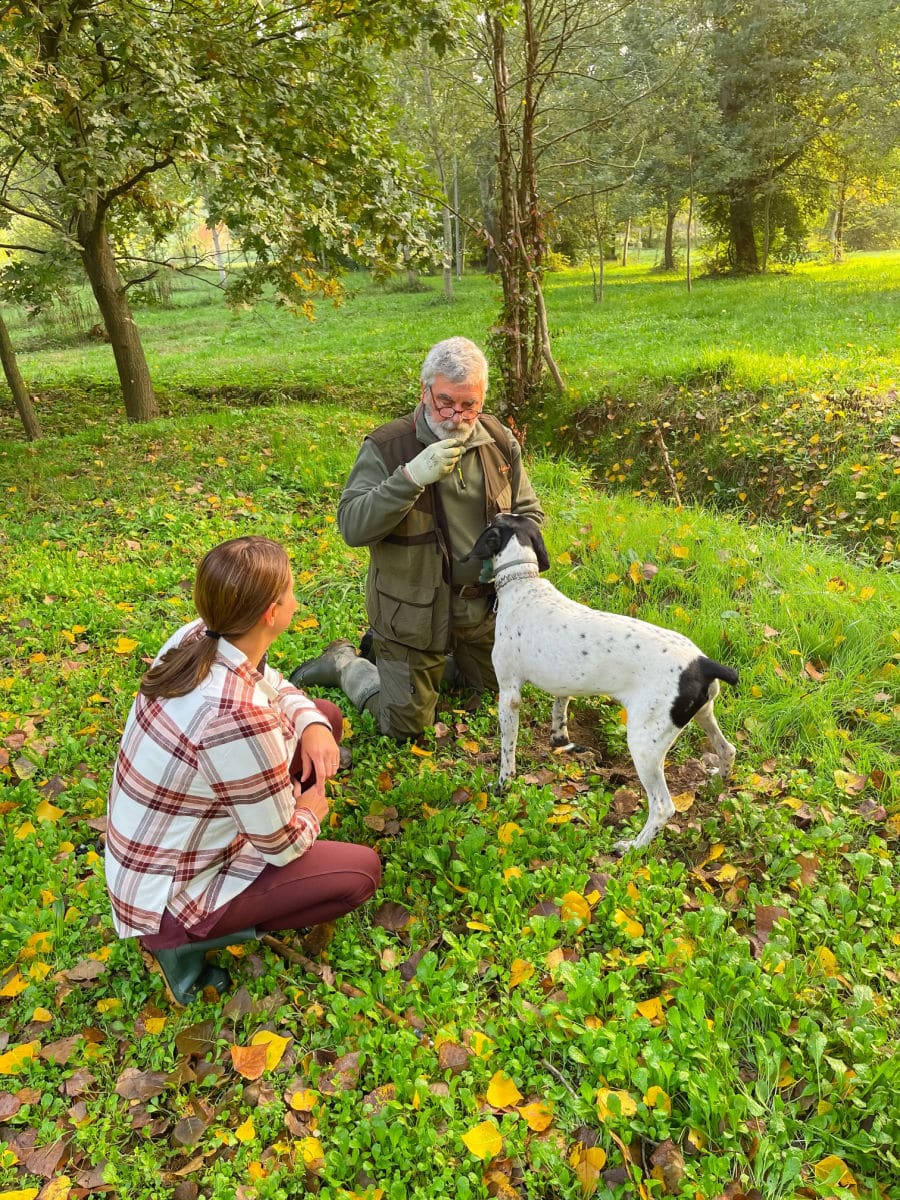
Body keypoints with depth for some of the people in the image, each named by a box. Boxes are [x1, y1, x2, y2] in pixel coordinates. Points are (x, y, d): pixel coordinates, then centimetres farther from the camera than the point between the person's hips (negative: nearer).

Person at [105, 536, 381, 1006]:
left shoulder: (194, 637, -14)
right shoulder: (237, 719, -38)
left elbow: (273, 685, 9)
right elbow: (283, 844, -23)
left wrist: (312, 725, -8)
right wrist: (311, 811, -1)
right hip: (168, 895, -8)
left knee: (325, 716, 6)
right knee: (361, 870, -3)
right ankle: (189, 940, 3)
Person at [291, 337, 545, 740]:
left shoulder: (499, 441, -4)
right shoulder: (386, 447, -18)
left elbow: (529, 512, 8)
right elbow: (351, 527, -26)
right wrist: (410, 478, -37)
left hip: (483, 605, 5)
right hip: (413, 613, -5)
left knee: (493, 686, 27)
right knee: (405, 726, 5)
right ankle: (342, 663, 31)